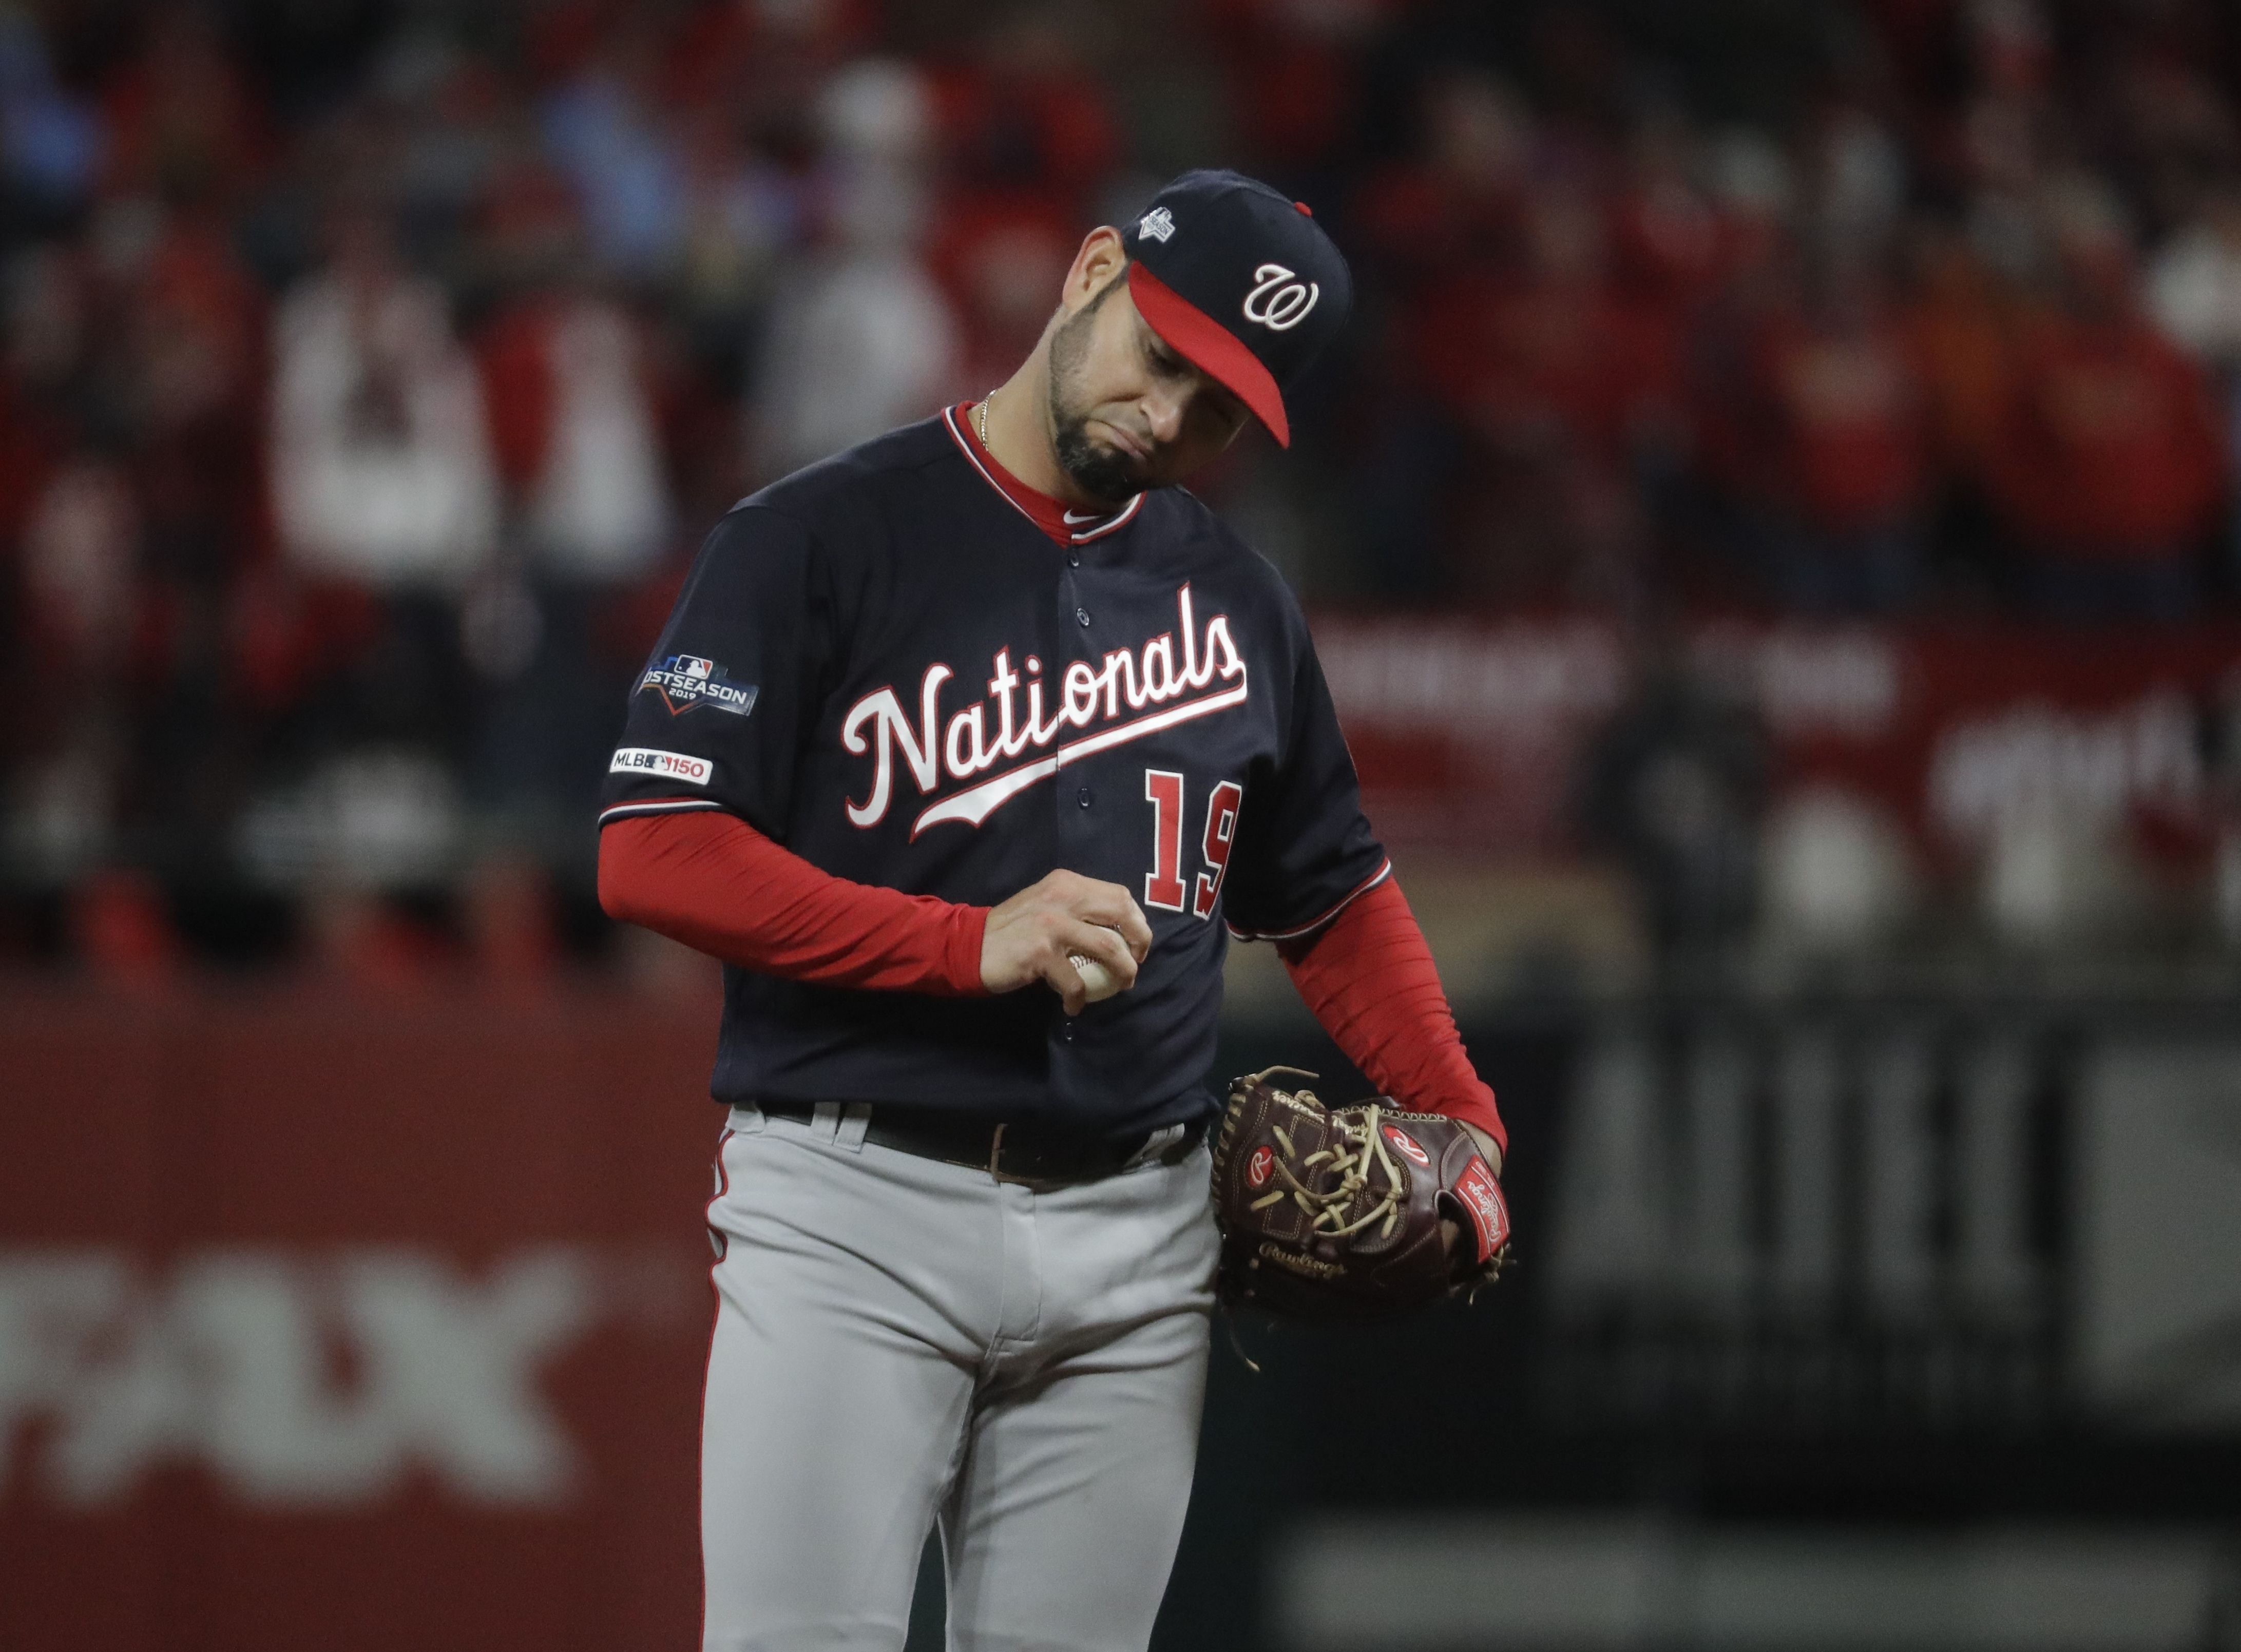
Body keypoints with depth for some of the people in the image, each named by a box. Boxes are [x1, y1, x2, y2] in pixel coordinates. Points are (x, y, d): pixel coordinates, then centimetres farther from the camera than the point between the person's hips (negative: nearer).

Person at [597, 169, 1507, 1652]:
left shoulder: (1239, 600, 15)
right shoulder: (822, 539, -3)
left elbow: (1329, 893, 24)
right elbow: (653, 853, -9)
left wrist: (1462, 1122, 8)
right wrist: (971, 944, -16)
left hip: (1137, 1242, 5)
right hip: (856, 1213, -5)